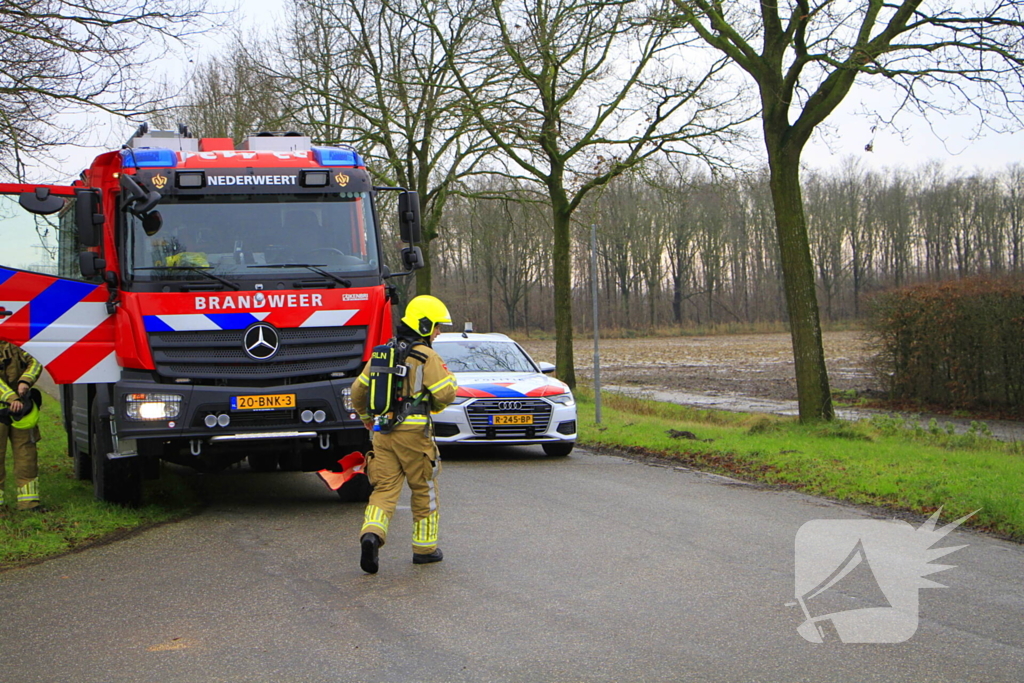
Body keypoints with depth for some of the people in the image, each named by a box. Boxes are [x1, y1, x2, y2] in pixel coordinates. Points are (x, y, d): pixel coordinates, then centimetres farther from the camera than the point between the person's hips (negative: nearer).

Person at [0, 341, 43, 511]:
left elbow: (34, 363, 4)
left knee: (26, 452, 5)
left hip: (21, 407, 5)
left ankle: (29, 501, 11)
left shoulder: (14, 345, 11)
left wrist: (25, 381, -16)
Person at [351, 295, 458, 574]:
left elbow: (358, 390, 16)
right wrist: (432, 406, 9)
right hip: (414, 431, -5)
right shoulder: (426, 357, -9)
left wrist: (367, 419, 33)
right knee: (424, 490, 10)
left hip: (383, 433, 5)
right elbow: (447, 392, -15)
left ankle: (371, 534, -21)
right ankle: (424, 547, 17)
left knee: (385, 488, 4)